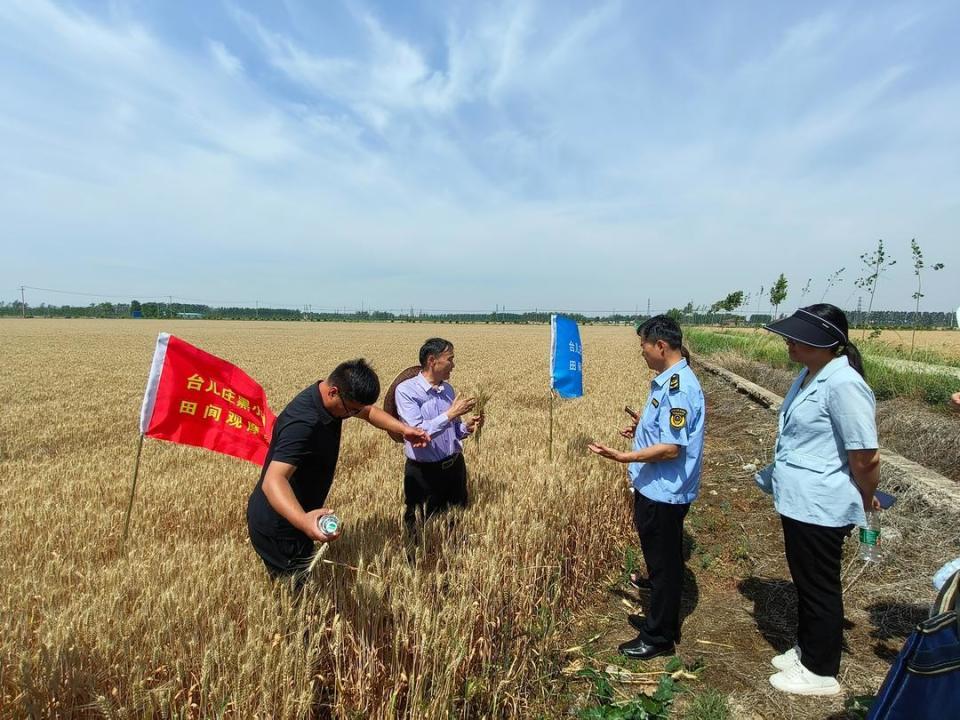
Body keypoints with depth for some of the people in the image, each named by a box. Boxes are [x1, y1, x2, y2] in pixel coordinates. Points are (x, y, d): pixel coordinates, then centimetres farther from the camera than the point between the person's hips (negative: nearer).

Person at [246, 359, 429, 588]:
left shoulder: (329, 398, -6)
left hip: (290, 520, 9)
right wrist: (304, 521, -62)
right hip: (277, 528, -9)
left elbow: (369, 411, 10)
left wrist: (403, 429, -7)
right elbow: (273, 480, -45)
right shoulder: (302, 423, -34)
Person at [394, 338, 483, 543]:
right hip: (424, 473, -6)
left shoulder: (448, 388, 6)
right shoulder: (406, 390, -13)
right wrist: (450, 414, -24)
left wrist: (466, 427, -6)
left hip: (455, 467, 6)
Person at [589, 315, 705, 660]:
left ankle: (659, 637, 24)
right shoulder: (670, 380, 7)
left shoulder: (678, 387, -24)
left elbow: (671, 448, -27)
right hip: (656, 489, 10)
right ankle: (660, 619, 41)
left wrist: (622, 457, -28)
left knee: (664, 563, 7)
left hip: (664, 493, -10)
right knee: (659, 560, 23)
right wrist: (643, 429, 10)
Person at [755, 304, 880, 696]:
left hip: (820, 508, -9)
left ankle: (821, 673, 29)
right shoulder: (808, 376, 5)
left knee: (820, 587, 9)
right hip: (799, 501, 9)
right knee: (805, 581, 23)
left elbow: (866, 457, -21)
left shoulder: (843, 384, -25)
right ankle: (807, 649, 43)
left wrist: (866, 501, -5)